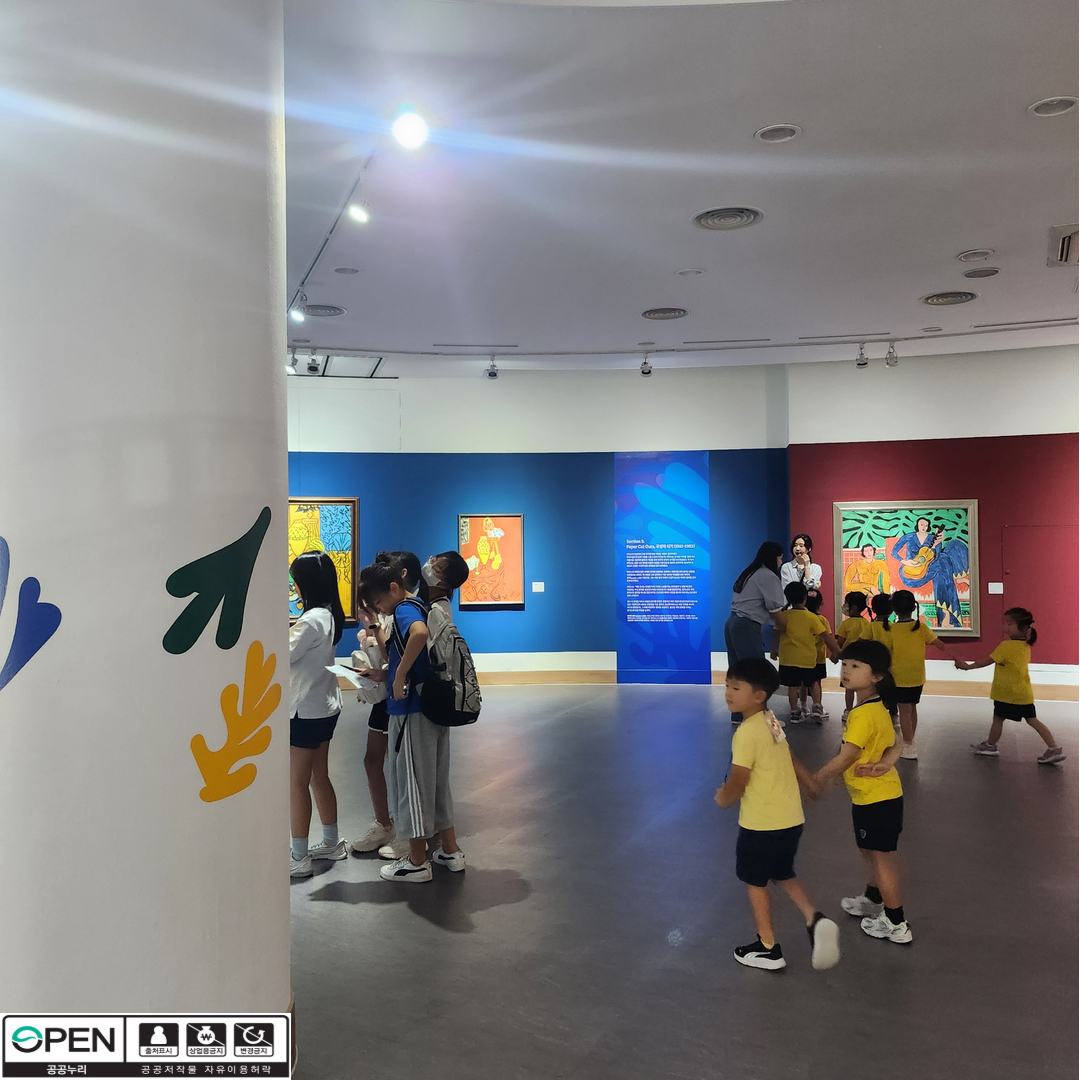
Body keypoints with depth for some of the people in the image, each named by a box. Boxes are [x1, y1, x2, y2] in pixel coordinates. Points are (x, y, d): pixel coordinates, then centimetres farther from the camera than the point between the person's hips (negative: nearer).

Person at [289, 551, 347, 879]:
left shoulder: (312, 620, -22)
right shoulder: (330, 615, 6)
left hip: (306, 711, -9)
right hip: (326, 707, 9)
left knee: (297, 783, 0)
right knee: (319, 777, 18)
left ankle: (299, 858, 8)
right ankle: (331, 843, 29)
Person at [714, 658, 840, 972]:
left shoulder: (746, 734, -22)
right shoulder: (772, 723, 4)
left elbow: (737, 784, -20)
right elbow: (792, 762, 17)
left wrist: (722, 798, 1)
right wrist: (811, 787, 33)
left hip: (761, 824, -8)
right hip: (791, 818, 8)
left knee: (755, 882, 12)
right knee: (785, 875, 25)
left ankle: (768, 949, 23)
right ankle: (815, 920, 5)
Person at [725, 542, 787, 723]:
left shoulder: (750, 573, 21)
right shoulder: (768, 576, -6)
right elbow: (775, 609, -7)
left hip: (733, 623, 9)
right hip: (747, 626, -9)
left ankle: (738, 715, 16)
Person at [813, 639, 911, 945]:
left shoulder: (863, 714, -26)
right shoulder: (877, 708, 5)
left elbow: (844, 759, -25)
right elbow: (893, 746, 4)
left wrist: (813, 782, -13)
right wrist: (885, 763, -18)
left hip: (876, 799, -10)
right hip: (880, 794, 10)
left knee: (881, 857, 4)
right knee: (870, 852, 26)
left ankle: (896, 924, 17)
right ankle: (873, 900, 46)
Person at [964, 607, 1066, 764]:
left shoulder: (1006, 646, -19)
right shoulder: (1026, 645, 5)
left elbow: (986, 661, -13)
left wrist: (967, 666, -4)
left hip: (1007, 693, -8)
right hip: (1023, 692, 8)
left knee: (998, 718, 9)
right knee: (1032, 720, 10)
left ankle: (990, 746, 24)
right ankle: (1054, 749, 8)